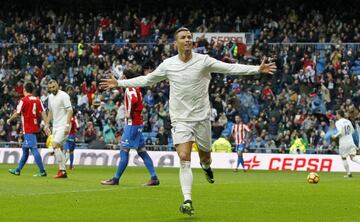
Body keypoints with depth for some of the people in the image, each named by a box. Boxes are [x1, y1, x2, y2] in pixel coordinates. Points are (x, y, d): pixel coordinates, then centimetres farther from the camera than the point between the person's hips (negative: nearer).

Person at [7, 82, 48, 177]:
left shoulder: (23, 100, -9)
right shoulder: (38, 100, 7)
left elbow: (17, 113, -7)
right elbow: (43, 113, 1)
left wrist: (9, 120, 10)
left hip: (28, 129, -7)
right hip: (35, 127, 7)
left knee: (33, 149, -10)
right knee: (25, 149, 16)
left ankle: (42, 171, -17)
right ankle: (18, 170, 26)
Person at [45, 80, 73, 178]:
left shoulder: (64, 96, -11)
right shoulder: (50, 97, 12)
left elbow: (70, 111, -14)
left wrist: (67, 125, -21)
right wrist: (47, 124, 16)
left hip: (63, 126, -8)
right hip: (55, 126, 8)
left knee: (55, 145, -18)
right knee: (59, 148, 7)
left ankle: (62, 170, -16)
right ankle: (63, 172, 11)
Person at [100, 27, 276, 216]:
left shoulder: (203, 60, -5)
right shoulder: (168, 65, 0)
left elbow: (230, 68, -7)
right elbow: (146, 80, 12)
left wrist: (257, 69, -17)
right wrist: (119, 83, 12)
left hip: (202, 117, 0)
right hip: (180, 119, 0)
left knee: (205, 156, 11)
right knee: (184, 158, -14)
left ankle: (205, 165, 51)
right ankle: (187, 201, -15)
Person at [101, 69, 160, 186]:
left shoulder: (130, 88, -11)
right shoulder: (136, 89, 17)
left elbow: (134, 100, -30)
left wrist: (129, 114, -19)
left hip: (132, 123, -10)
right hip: (138, 123, 10)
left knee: (124, 151, -5)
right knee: (142, 151, 9)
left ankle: (116, 179, -2)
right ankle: (154, 178, 4)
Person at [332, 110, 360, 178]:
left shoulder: (338, 122, -8)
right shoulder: (348, 121, 10)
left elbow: (340, 132, -20)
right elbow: (352, 130, 15)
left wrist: (335, 136, -3)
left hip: (343, 142, -5)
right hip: (351, 141, 5)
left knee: (343, 158, 10)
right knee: (353, 157, 1)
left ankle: (348, 173, 9)